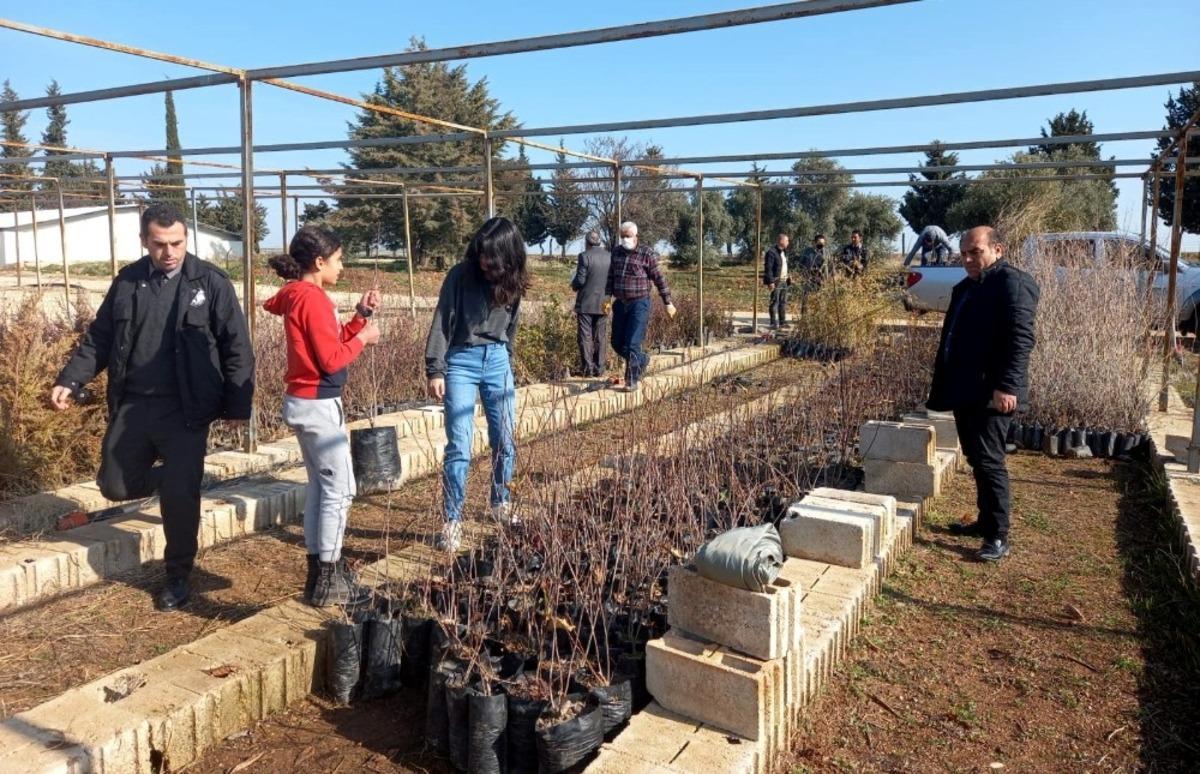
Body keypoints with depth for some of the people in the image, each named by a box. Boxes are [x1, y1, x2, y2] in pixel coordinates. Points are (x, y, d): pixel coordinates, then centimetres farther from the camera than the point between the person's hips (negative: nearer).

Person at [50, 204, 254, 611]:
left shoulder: (211, 282, -6)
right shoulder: (127, 281, 6)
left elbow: (236, 347, -5)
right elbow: (99, 336, 13)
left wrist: (236, 404, -8)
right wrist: (70, 380, 1)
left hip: (184, 410, -4)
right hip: (131, 405, 4)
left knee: (181, 495, -1)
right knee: (115, 485, 12)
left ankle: (177, 576, 18)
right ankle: (170, 479, 43)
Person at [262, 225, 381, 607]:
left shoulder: (298, 295, 13)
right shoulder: (313, 298, -17)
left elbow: (331, 344, 14)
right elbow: (331, 359, -19)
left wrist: (360, 316, 10)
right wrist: (363, 338, -5)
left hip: (306, 403, 10)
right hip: (319, 405, -10)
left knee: (320, 485, 15)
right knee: (340, 489, -3)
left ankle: (318, 570, 23)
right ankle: (328, 582, 3)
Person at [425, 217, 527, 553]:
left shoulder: (512, 282, 3)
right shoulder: (460, 275, -9)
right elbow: (441, 323, -8)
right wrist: (435, 370, -13)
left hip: (498, 361, 4)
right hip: (462, 361, -4)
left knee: (505, 442, 9)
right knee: (460, 446, -8)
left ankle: (500, 505, 30)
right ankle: (453, 520, 3)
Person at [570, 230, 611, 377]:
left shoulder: (585, 256, -12)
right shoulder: (610, 256, 2)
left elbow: (580, 280, -14)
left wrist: (574, 285, 6)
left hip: (586, 303, -4)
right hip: (603, 303, 4)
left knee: (585, 337, 3)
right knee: (601, 337, 11)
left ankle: (587, 368, 2)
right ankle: (599, 368, 12)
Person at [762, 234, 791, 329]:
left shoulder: (784, 252, 16)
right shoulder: (772, 252, -12)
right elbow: (768, 268, -16)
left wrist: (788, 278, 16)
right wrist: (771, 282, -21)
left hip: (784, 281, 9)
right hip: (776, 281, -9)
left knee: (783, 302, 10)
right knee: (775, 302, -5)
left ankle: (782, 321, 16)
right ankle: (774, 323, -2)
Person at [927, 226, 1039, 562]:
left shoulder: (1013, 283, -9)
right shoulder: (965, 288, 19)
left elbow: (1021, 339, -18)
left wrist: (1007, 386, -25)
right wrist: (942, 386, 20)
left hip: (991, 393, -9)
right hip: (965, 390, 9)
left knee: (988, 460, -7)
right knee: (975, 458, 16)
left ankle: (998, 537, 0)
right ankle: (986, 520, 28)